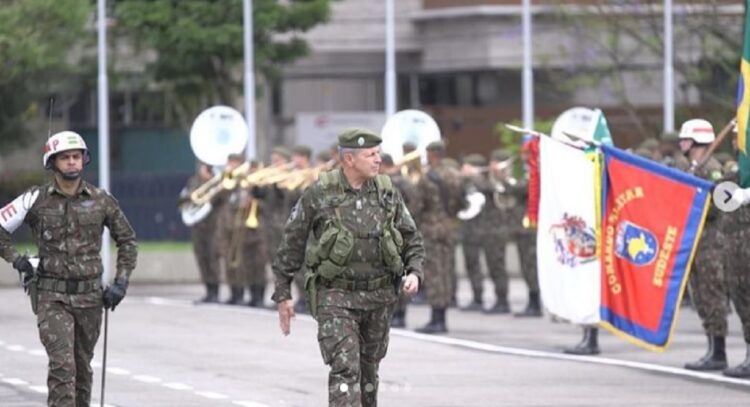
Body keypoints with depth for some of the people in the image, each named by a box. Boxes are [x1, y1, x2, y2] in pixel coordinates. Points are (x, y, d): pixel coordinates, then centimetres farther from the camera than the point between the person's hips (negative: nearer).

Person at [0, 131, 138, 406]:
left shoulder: (101, 200, 3)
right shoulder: (36, 199, -3)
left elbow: (127, 239, 13)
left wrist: (121, 282, 5)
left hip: (89, 296, 3)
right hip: (52, 296, -3)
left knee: (82, 367, 11)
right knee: (62, 365, -15)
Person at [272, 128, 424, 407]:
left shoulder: (387, 194, 1)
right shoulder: (318, 195, -8)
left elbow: (412, 240, 9)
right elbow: (292, 244, 0)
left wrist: (414, 273, -10)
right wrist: (282, 294, 1)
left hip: (378, 298, 4)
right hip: (335, 297, -4)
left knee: (368, 370, 15)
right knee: (345, 368, -16)